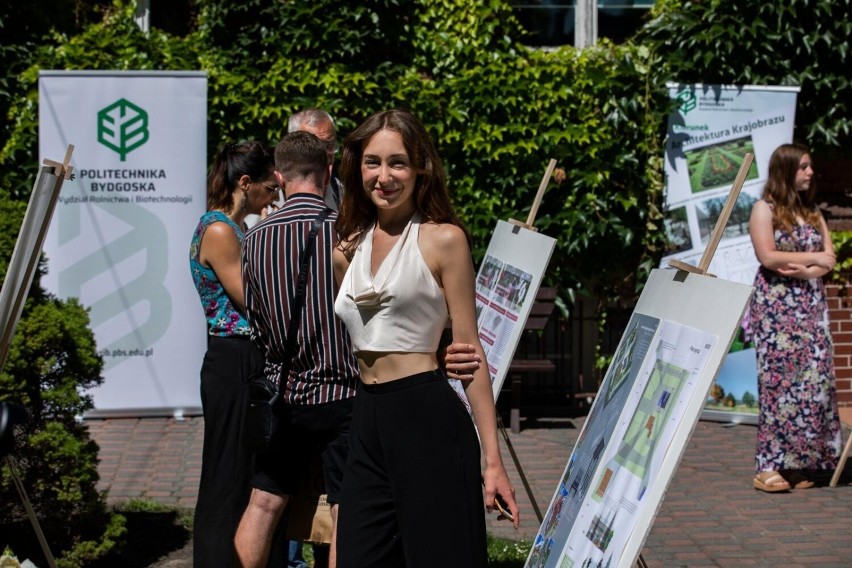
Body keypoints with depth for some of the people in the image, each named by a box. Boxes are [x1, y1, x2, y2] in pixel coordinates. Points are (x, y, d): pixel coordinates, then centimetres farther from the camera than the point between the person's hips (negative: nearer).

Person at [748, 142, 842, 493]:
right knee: (779, 381, -10)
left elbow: (829, 258, 8)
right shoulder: (765, 209, -1)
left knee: (814, 379, -2)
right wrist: (813, 258, -7)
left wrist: (804, 272, -11)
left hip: (810, 306, 6)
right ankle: (769, 467, -9)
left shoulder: (812, 212, 17)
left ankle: (798, 464, 1)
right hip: (776, 306, -6)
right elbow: (768, 256, -13)